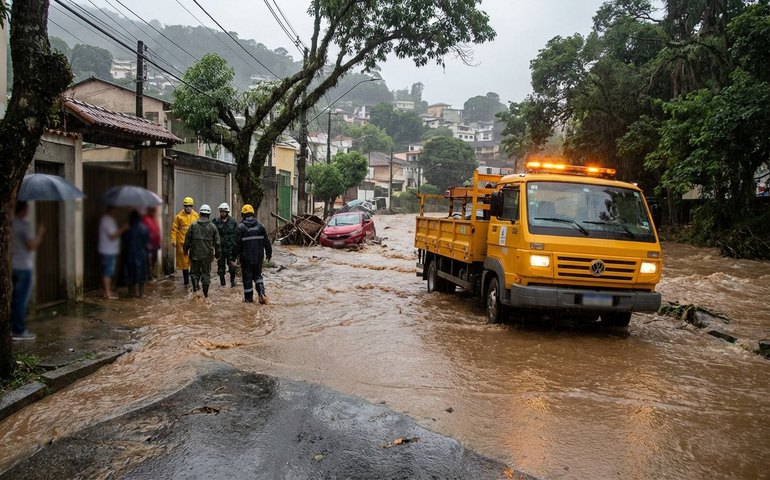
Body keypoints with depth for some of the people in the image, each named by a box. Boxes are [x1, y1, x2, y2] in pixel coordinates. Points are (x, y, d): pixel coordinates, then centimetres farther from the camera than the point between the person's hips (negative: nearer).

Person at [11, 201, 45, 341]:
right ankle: (19, 331, 4)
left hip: (13, 266, 8)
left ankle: (13, 328, 23)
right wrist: (40, 234, -6)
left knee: (16, 298, 17)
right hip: (23, 267, -8)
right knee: (21, 299, -1)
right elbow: (32, 245, -18)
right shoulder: (24, 224, -16)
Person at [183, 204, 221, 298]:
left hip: (195, 254, 0)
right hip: (207, 255, 0)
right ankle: (205, 293, 12)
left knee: (194, 271, 14)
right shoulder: (212, 227, -2)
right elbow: (217, 242, 1)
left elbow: (187, 239, 2)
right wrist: (218, 253, 11)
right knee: (206, 273, 9)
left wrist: (186, 250, 15)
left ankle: (195, 285, -9)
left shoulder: (193, 225, -2)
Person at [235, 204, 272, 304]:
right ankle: (262, 293, -1)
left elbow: (237, 244, -10)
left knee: (247, 277, 8)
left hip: (246, 257, -3)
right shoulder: (260, 225, 2)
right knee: (258, 275, 16)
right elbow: (266, 241, 5)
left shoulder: (241, 227, -10)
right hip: (258, 256, 3)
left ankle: (248, 297, 15)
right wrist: (269, 253, 16)